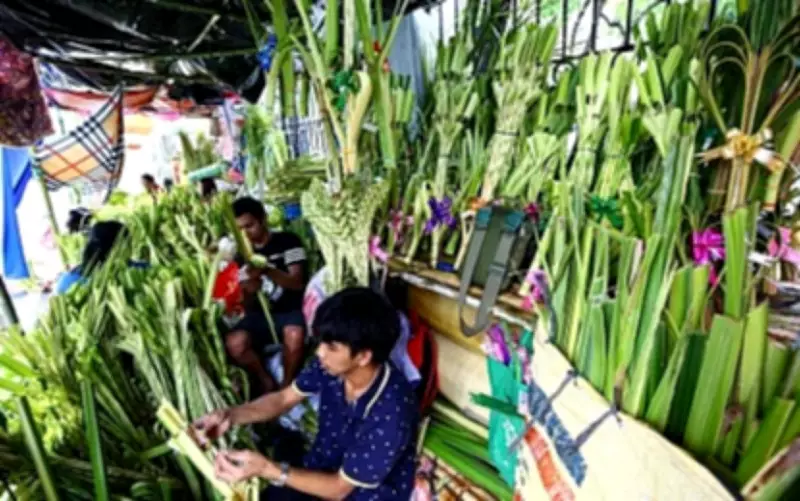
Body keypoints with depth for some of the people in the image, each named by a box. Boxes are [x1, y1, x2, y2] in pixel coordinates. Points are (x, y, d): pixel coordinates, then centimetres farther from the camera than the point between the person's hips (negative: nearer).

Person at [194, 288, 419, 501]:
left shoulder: (391, 414, -35)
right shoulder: (332, 365, -17)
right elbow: (284, 398, -1)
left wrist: (266, 469, -35)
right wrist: (229, 416, -17)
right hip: (322, 470, 5)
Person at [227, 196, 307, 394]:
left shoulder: (287, 241, -3)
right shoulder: (243, 255, 11)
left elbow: (297, 282, -13)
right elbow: (249, 304, 10)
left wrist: (266, 271, -30)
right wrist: (250, 290, -16)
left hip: (291, 310, -4)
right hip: (261, 314, 4)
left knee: (294, 335, -38)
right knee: (234, 342, -26)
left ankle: (287, 384, -10)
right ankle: (266, 381, 1)